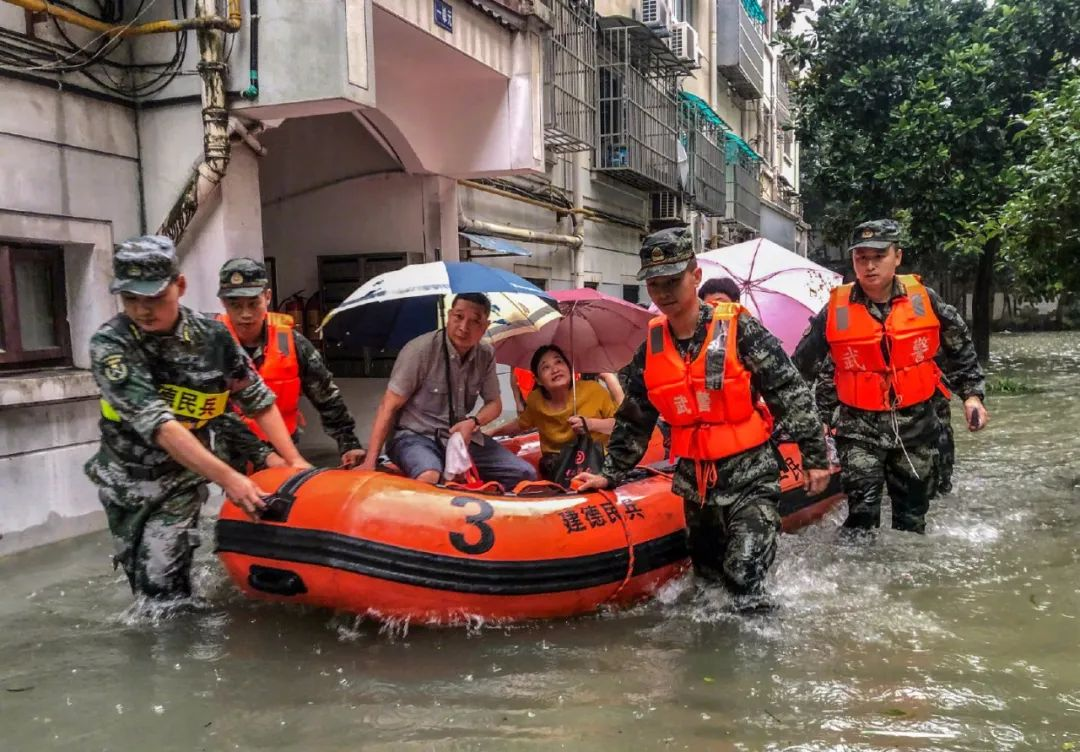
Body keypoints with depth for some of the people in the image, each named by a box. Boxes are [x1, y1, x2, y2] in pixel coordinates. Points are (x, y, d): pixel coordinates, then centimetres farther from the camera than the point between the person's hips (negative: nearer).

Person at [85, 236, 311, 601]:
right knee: (138, 572, 15)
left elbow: (259, 401, -1)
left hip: (181, 478, -1)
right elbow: (156, 424, -31)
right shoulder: (109, 344, -22)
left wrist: (294, 460, -9)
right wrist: (227, 477, -37)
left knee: (160, 580, -13)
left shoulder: (213, 337, -14)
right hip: (124, 477, 1)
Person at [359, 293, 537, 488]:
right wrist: (370, 462, -18)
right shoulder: (420, 350, -17)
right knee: (429, 478, -39)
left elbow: (494, 403, 11)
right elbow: (389, 407, -14)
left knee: (525, 475, -7)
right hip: (416, 435, -5)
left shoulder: (486, 355, 0)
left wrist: (473, 423, -13)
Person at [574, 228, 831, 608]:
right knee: (708, 576, 18)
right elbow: (634, 420, 12)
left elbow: (792, 394, -11)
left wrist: (815, 456, -10)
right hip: (695, 482, 6)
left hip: (750, 476, -5)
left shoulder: (739, 330, -14)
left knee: (745, 579, -11)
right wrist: (611, 473, 14)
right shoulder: (651, 348, 2)